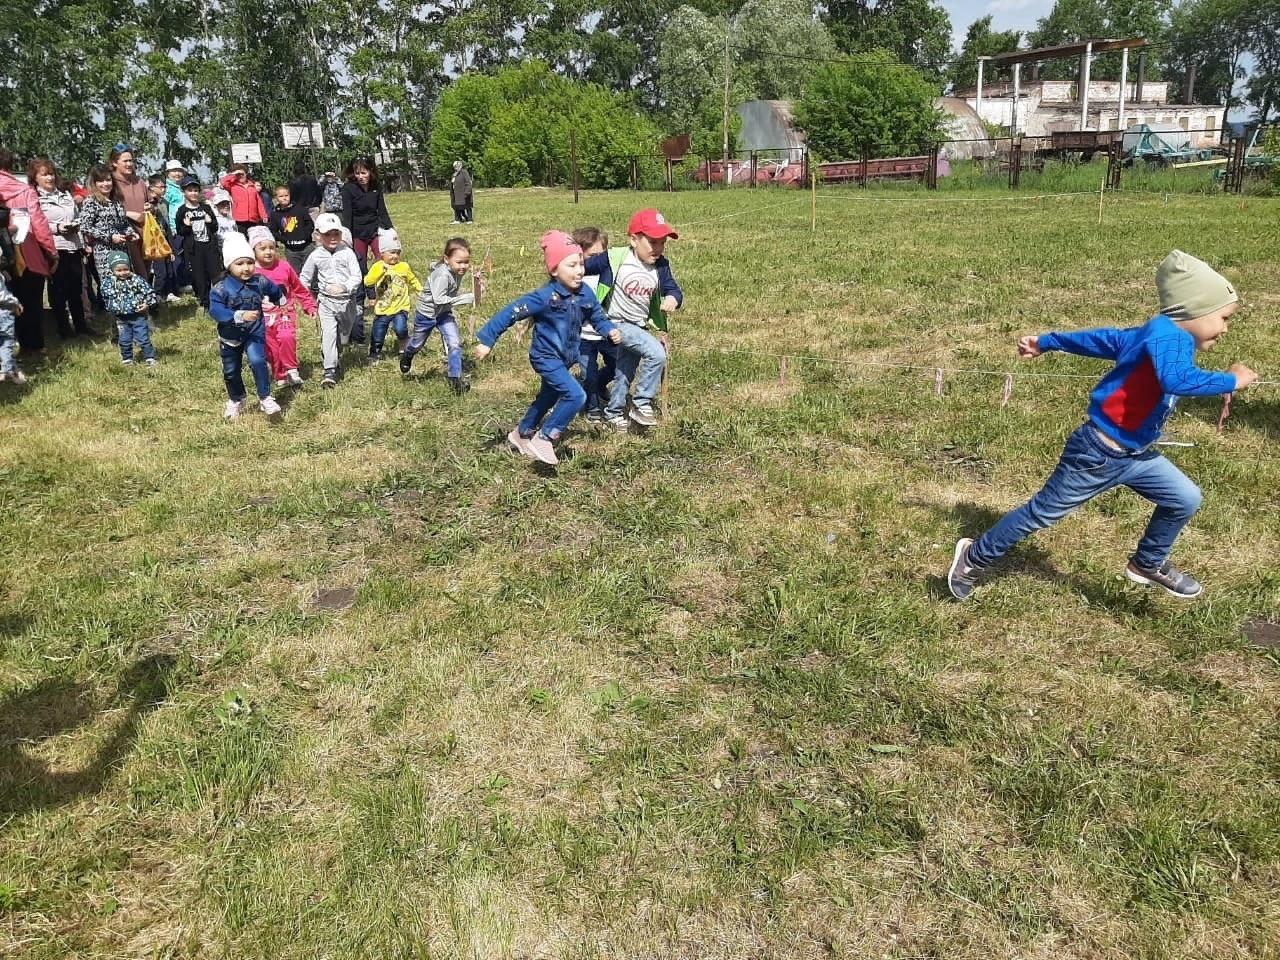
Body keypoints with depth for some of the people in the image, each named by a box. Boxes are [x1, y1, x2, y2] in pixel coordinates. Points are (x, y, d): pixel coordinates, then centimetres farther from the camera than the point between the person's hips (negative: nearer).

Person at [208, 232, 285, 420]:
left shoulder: (261, 283, -8)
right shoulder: (221, 289, -17)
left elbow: (276, 291, 14)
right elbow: (215, 311, -28)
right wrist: (240, 316, -38)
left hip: (254, 332, 0)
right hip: (230, 336, 0)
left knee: (257, 361, -25)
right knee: (231, 371, 15)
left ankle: (265, 398, -12)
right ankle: (236, 401, 39)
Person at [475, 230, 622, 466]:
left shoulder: (585, 293, -7)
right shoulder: (545, 297, -25)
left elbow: (597, 316, 8)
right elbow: (511, 313, -22)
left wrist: (610, 330, -13)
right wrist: (486, 340, -23)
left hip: (565, 359, 8)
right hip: (545, 357, -8)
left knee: (549, 398, 25)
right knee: (576, 396, -21)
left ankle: (522, 434, 48)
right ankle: (544, 439, -7)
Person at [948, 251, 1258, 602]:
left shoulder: (1157, 334, 6)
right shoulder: (1168, 333, -24)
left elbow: (1104, 339, 15)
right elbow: (1176, 379, -44)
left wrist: (1046, 341, 24)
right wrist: (1231, 381, -30)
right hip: (1099, 454, -9)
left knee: (1185, 500, 10)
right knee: (1043, 512, 4)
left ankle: (1148, 565, 31)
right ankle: (975, 557, 21)